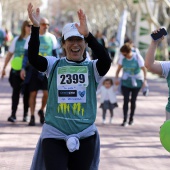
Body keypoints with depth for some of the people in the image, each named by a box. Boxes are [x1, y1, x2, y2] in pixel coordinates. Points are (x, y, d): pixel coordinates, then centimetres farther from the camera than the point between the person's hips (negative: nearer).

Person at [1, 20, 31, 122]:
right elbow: (10, 54, 13)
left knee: (27, 92, 4)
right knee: (16, 91, -4)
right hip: (16, 69, 1)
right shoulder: (17, 40, 7)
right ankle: (13, 114, -6)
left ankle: (26, 114, 14)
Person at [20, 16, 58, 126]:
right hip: (34, 69, 0)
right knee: (33, 93, 1)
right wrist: (23, 68, -2)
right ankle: (32, 117, 12)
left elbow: (55, 54, 12)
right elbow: (26, 54, 6)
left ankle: (42, 110, 18)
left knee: (47, 92, -9)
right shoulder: (31, 38, 4)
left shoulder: (52, 37, 6)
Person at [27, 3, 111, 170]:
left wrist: (87, 34, -31)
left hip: (85, 136, 1)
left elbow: (106, 60, -19)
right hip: (54, 135, -1)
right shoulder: (54, 65, 4)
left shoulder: (92, 68, 2)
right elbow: (33, 58, -12)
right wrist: (35, 28, -25)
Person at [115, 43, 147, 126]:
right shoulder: (122, 57, -9)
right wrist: (116, 78, -5)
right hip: (125, 82, 1)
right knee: (126, 100, -9)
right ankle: (125, 120, -9)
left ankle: (131, 118, 24)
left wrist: (145, 80, -16)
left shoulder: (137, 57, -16)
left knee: (133, 101, 6)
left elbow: (144, 69, -10)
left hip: (136, 82, -1)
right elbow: (119, 68, 3)